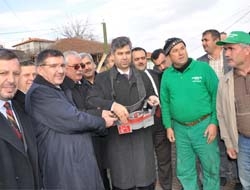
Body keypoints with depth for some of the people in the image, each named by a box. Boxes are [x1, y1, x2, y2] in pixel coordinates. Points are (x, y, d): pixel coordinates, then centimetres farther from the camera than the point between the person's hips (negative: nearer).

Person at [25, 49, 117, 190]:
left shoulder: (60, 90, 16)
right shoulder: (39, 92, -18)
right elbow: (73, 120, -22)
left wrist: (99, 114, 2)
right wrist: (102, 122, -8)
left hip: (80, 160, 9)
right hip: (65, 168, -9)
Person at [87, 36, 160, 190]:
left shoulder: (142, 76, 12)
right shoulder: (103, 78, 0)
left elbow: (151, 96, 22)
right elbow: (91, 100, -12)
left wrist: (152, 99, -2)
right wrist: (113, 105, -29)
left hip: (142, 134, 3)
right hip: (118, 136, -2)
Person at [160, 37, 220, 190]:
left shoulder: (203, 68, -6)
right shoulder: (167, 75, 3)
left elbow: (216, 95, -7)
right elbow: (165, 102, 6)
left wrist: (214, 122, -11)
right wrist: (168, 126, 3)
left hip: (204, 125, -2)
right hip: (180, 128, 3)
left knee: (211, 167, 12)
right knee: (184, 170, 17)